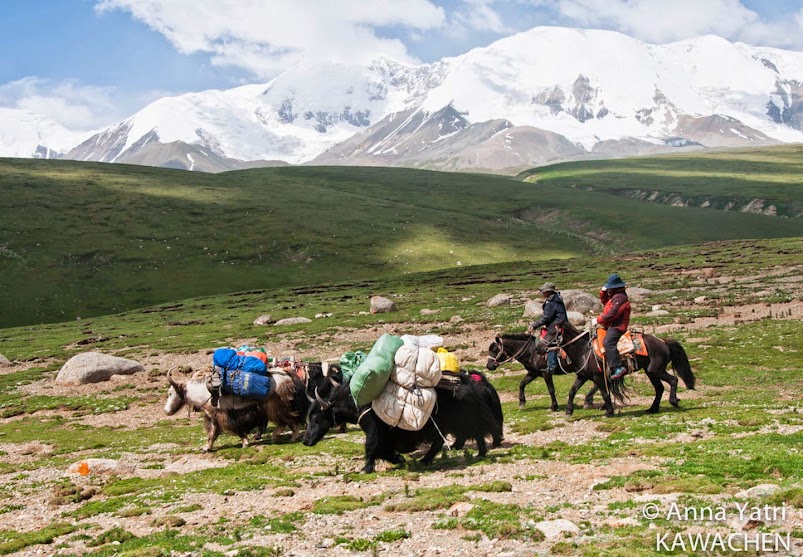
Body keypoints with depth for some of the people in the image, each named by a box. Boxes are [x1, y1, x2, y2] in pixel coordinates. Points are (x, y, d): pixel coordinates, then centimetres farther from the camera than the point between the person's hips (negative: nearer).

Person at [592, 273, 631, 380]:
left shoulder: (620, 297, -16)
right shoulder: (614, 296, 16)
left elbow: (612, 314, -23)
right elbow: (605, 301, 33)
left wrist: (598, 320, -16)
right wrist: (603, 292, 12)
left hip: (617, 327, -12)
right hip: (611, 325, 12)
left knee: (608, 343, -30)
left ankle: (618, 367, -36)